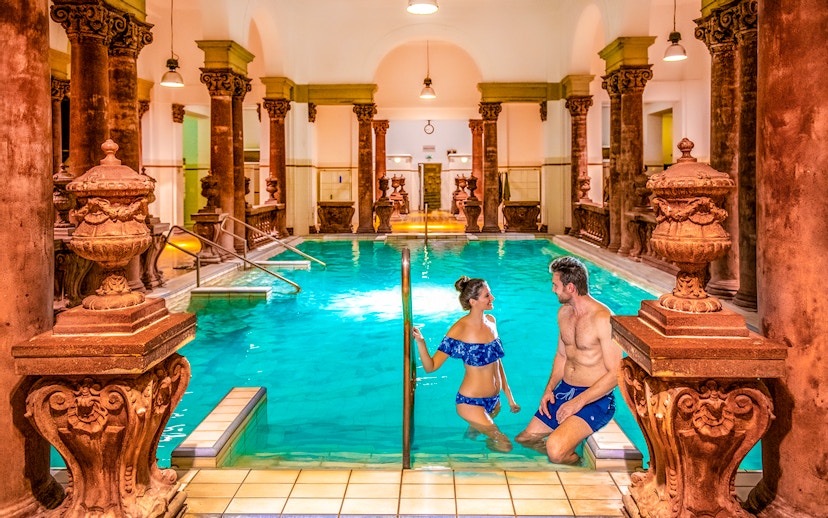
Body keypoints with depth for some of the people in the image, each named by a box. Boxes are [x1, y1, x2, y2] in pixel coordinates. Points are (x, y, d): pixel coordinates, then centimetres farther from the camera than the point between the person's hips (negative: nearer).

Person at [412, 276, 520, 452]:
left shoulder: (490, 321, 1)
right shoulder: (460, 329, -19)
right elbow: (430, 366, -20)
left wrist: (509, 396, 14)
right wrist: (420, 342, -37)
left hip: (494, 400, 6)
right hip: (471, 402, -6)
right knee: (504, 446, -2)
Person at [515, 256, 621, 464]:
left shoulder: (602, 318, -20)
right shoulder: (564, 312, 6)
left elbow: (615, 374, -20)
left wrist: (578, 402, -22)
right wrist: (549, 389, 3)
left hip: (595, 399, -8)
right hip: (564, 391, 8)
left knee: (556, 450, -27)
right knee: (524, 438, 4)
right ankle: (564, 453, 26)